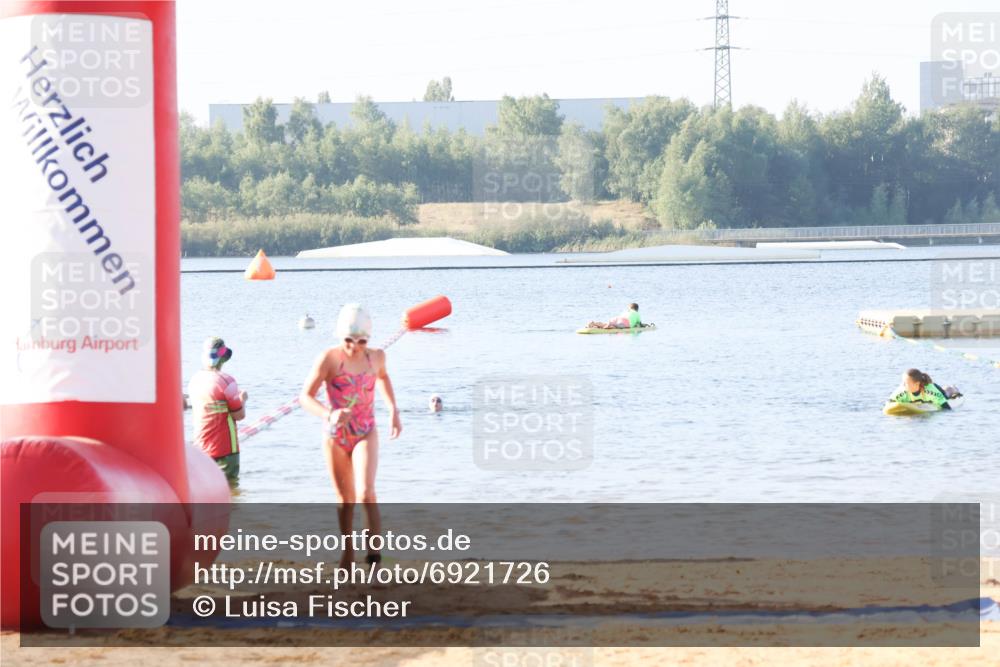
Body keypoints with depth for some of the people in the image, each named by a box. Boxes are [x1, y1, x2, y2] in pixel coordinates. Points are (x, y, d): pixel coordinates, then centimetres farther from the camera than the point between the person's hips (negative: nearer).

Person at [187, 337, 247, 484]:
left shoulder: (194, 380, 4)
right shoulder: (226, 382, -17)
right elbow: (239, 415, -14)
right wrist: (242, 399, 6)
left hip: (201, 448, 6)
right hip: (225, 449, -6)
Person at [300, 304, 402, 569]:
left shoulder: (376, 356, -2)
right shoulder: (329, 359, -15)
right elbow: (305, 396, -18)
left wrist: (393, 410, 16)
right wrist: (329, 415, -36)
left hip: (365, 435, 1)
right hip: (335, 437, -1)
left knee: (366, 492, -19)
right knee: (345, 499, 11)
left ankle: (375, 550, -12)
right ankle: (348, 551, 29)